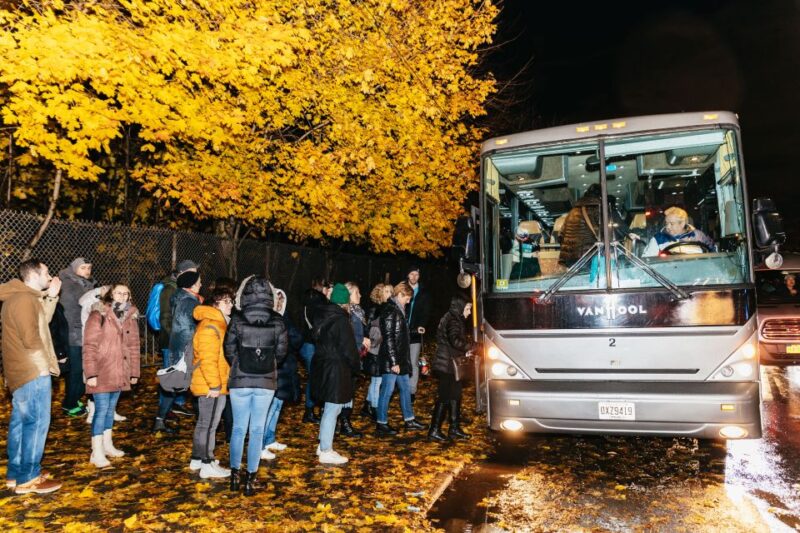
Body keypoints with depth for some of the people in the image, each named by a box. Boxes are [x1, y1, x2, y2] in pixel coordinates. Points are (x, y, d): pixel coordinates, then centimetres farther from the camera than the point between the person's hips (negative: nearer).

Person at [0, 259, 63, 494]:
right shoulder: (25, 299, -18)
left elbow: (42, 323, 18)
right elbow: (31, 339, -23)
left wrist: (51, 297, 11)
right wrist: (44, 364, -9)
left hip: (22, 371, 10)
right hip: (33, 372, -10)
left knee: (20, 422, 16)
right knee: (36, 423, -3)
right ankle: (28, 479, 4)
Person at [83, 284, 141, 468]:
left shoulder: (130, 316, 7)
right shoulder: (99, 315, -10)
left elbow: (133, 346, 11)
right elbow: (89, 346, -12)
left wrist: (134, 371, 11)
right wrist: (91, 373, -17)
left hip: (119, 372, 6)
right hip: (101, 372, -5)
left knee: (111, 408, 15)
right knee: (102, 409, -5)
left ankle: (107, 444, 26)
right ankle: (97, 452, 1)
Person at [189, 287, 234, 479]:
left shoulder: (220, 323, 14)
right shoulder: (210, 326, -20)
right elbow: (207, 359, -25)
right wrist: (214, 385, -23)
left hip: (216, 384, 10)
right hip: (211, 386, -10)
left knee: (204, 423, 19)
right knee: (209, 424, -1)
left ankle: (197, 459, 31)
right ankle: (207, 465, 9)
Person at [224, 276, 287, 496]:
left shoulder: (237, 320, -10)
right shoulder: (277, 321, -8)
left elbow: (229, 350, -2)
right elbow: (282, 351, -1)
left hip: (239, 381, 0)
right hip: (266, 383, 0)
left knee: (239, 428, 14)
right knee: (257, 430, 9)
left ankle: (235, 474, 23)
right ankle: (250, 479, 15)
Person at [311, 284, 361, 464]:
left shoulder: (321, 316, 6)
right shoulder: (341, 321, -19)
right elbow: (349, 350, -17)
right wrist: (356, 366, 2)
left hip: (322, 366, 9)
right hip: (336, 370, -9)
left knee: (329, 409, 21)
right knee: (332, 411, 1)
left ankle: (323, 445, 30)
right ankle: (326, 452, 10)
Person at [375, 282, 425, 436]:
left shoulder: (398, 310, 13)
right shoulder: (390, 311, -17)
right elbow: (388, 338, -20)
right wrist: (394, 362, -21)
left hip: (400, 359, 10)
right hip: (390, 361, -10)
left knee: (405, 388, 16)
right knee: (387, 390, -1)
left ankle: (409, 420, 27)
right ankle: (381, 423, 10)